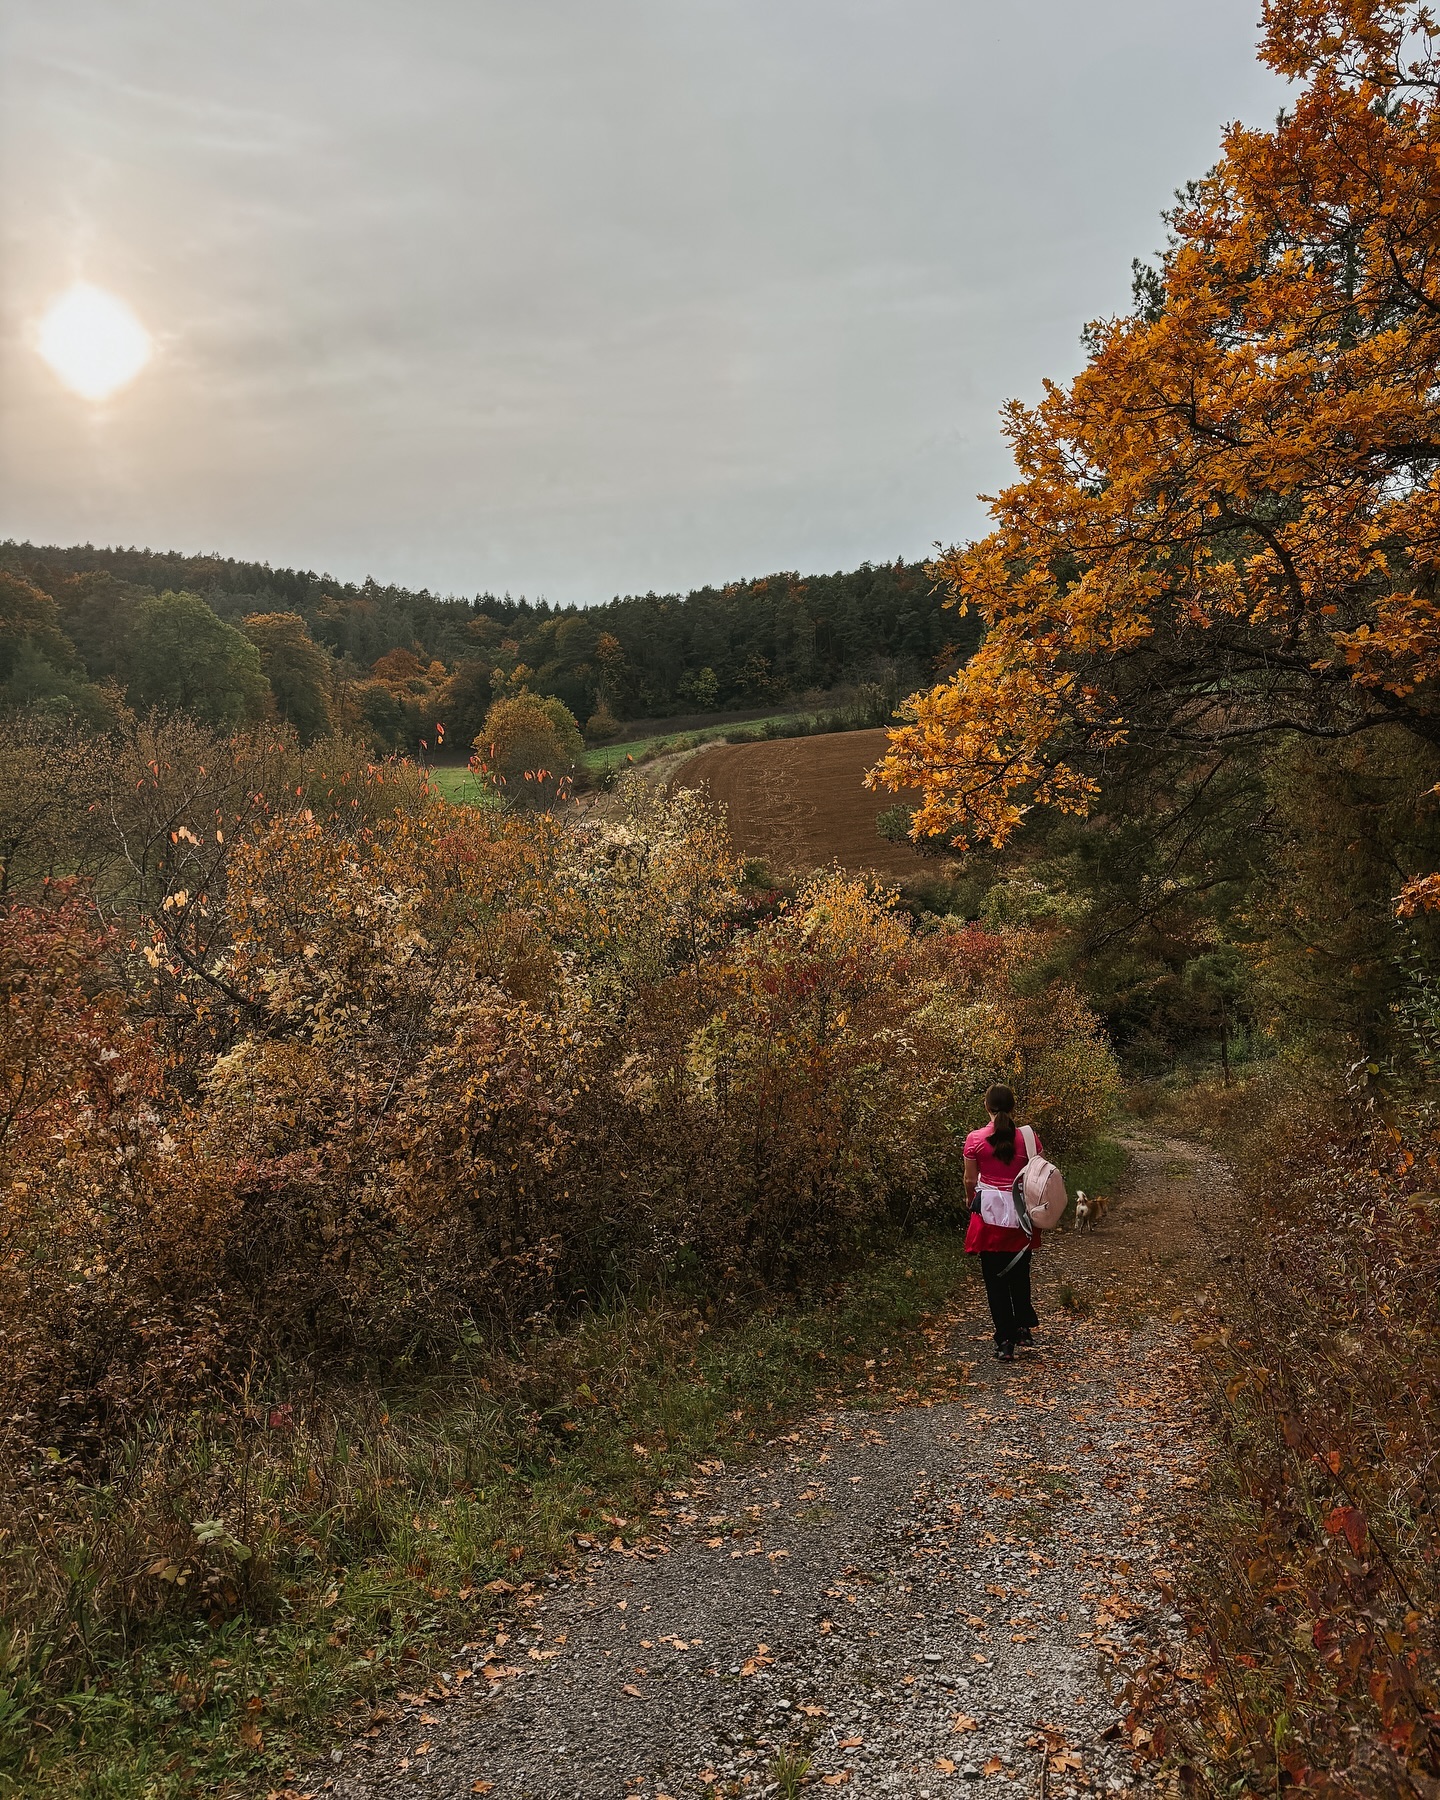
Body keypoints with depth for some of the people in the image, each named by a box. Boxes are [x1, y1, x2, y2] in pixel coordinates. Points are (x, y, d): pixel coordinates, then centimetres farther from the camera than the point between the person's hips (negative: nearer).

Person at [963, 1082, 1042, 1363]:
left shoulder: (975, 1140, -9)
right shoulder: (1028, 1137, -6)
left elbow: (970, 1180, -1)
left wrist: (972, 1201, 20)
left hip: (989, 1214, -2)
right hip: (1021, 1215, 2)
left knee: (995, 1279, 7)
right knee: (1019, 1274, 22)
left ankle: (1005, 1342, 8)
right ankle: (1024, 1327, 25)